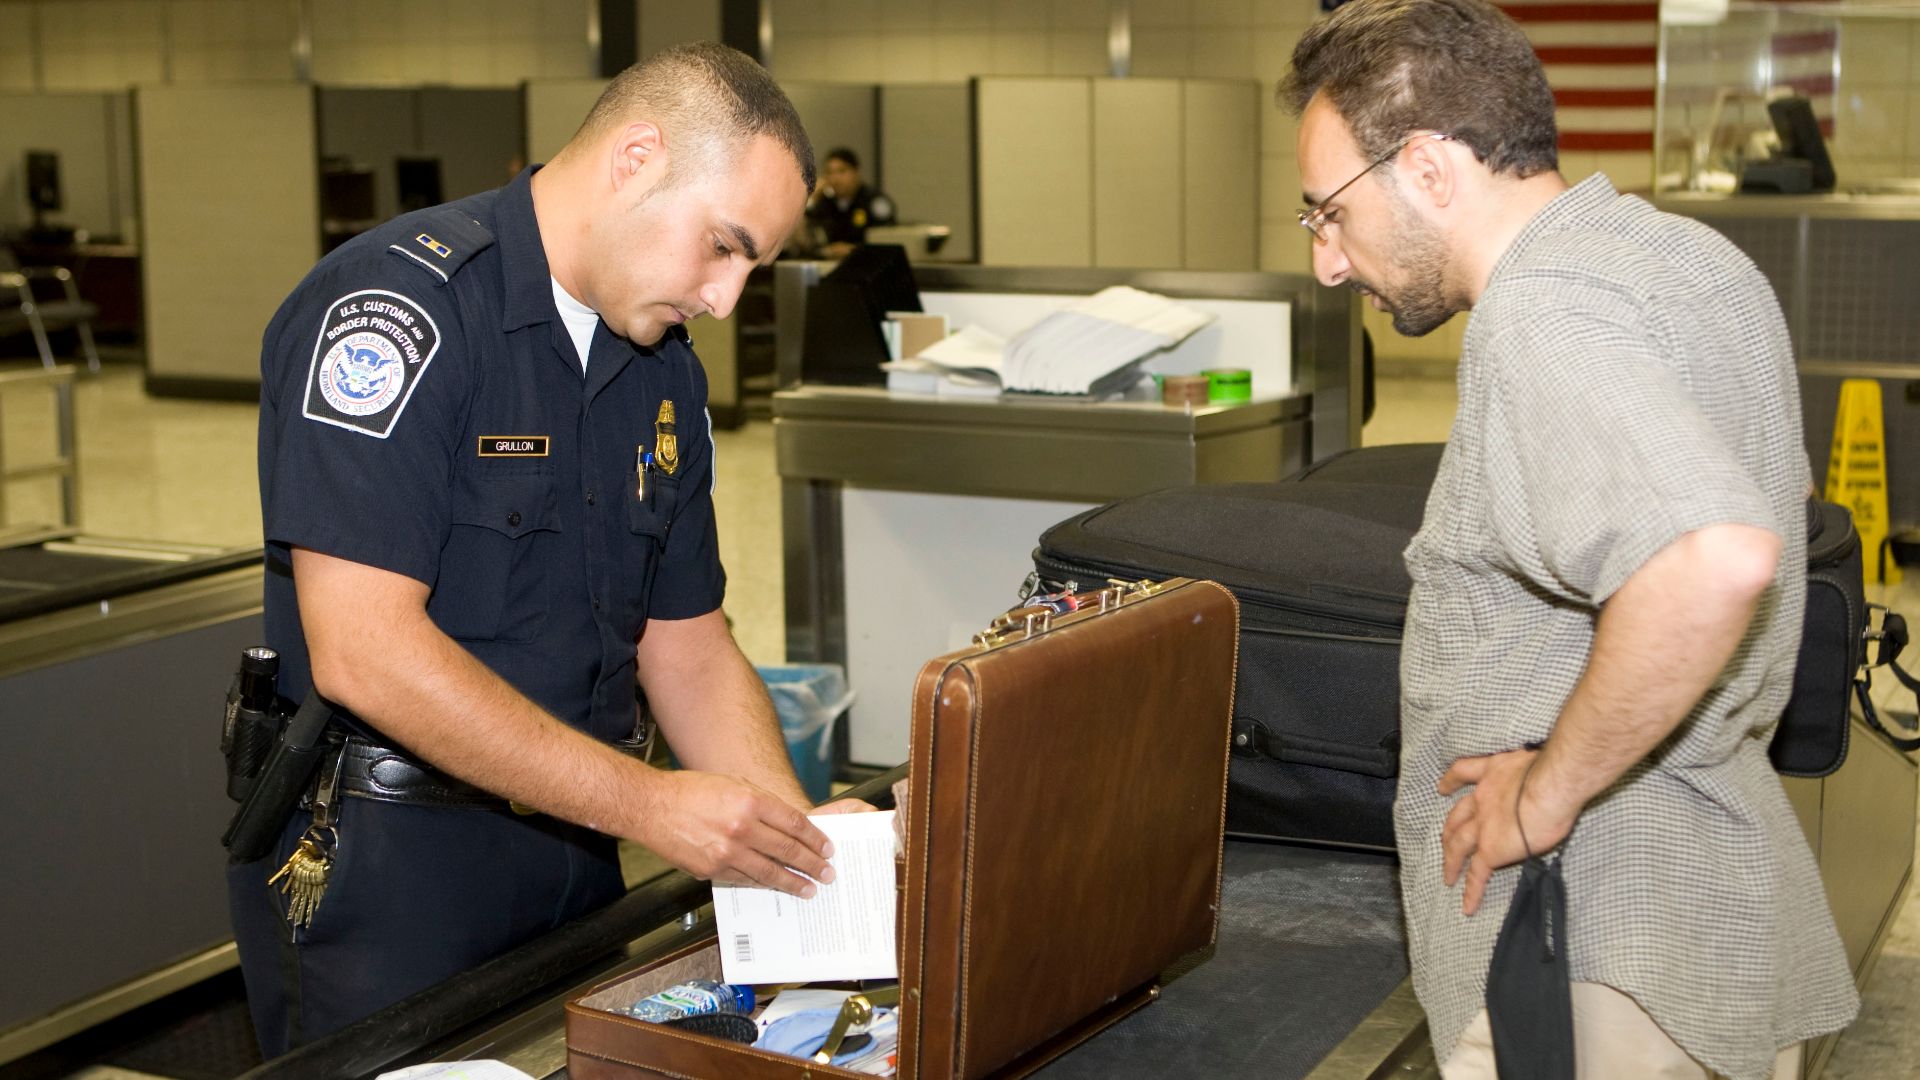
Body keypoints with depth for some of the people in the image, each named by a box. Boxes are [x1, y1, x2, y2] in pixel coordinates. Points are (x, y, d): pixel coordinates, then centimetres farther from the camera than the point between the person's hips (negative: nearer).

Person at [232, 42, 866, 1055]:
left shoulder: (665, 369, 7)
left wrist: (796, 830, -7)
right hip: (382, 858, -7)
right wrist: (649, 803, -24)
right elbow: (363, 649, -26)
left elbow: (687, 647, 10)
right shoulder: (397, 303, -18)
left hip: (568, 847, 7)